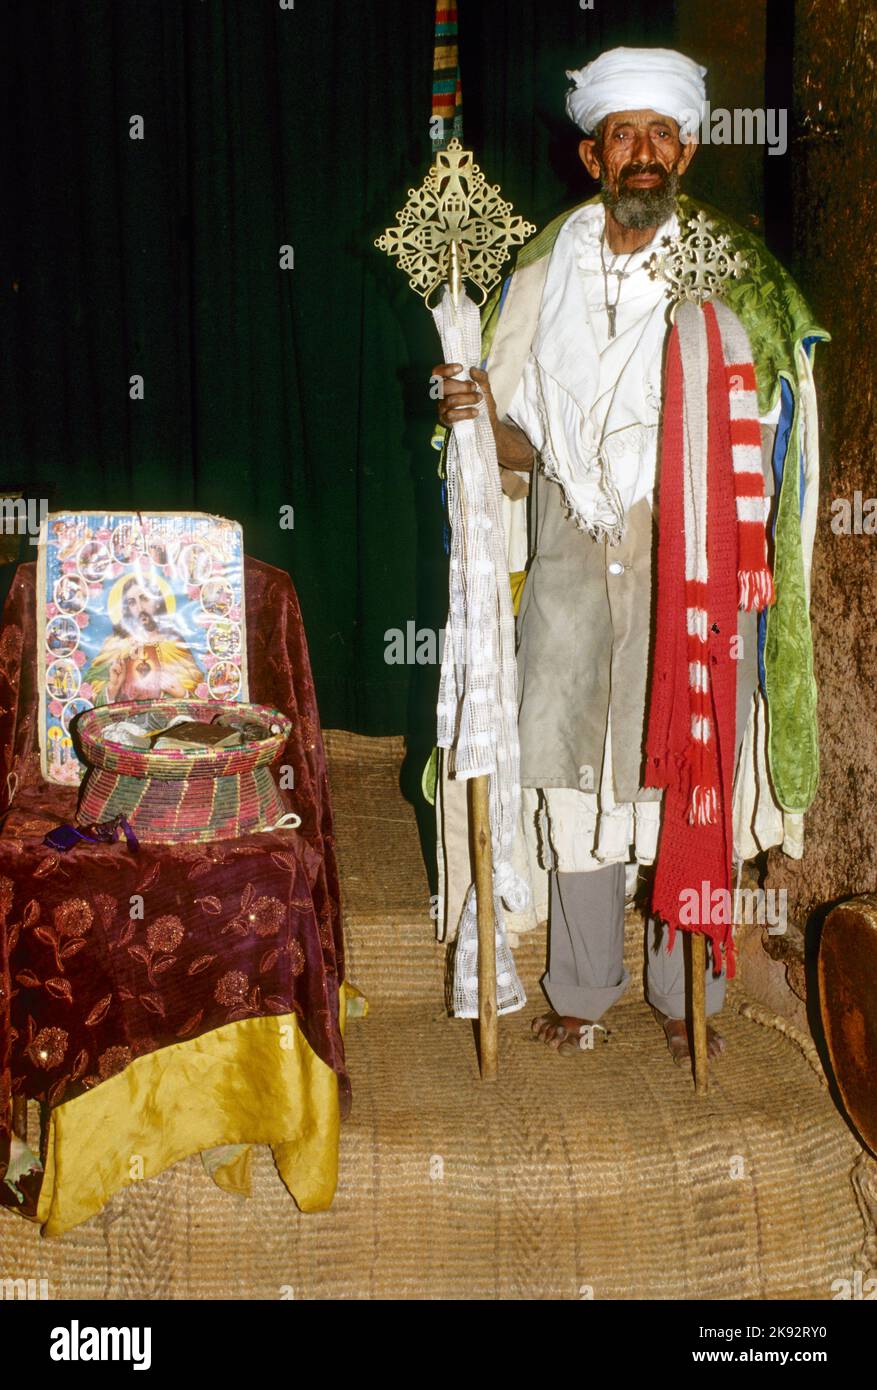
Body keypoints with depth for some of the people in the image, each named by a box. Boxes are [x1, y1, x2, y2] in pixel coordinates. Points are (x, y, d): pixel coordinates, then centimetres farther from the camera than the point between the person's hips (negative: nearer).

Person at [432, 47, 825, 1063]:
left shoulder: (730, 275, 0)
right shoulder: (546, 273, 5)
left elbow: (757, 440, 1)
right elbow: (522, 448, 7)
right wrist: (482, 416, -14)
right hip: (573, 557, 2)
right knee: (574, 772, 7)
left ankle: (683, 995, 24)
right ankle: (582, 987, 25)